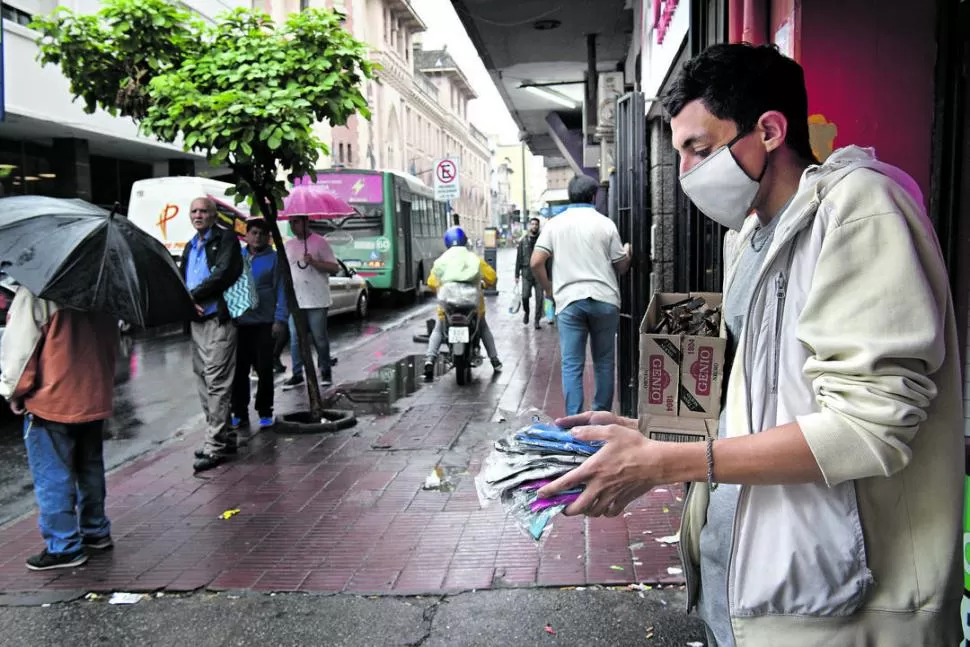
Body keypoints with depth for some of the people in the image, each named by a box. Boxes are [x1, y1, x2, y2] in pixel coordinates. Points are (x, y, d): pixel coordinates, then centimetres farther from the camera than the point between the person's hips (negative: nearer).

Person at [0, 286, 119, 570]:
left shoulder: (35, 292, -16)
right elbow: (112, 339, 13)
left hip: (51, 400, -7)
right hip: (95, 397, 7)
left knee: (51, 475, 3)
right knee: (90, 467, 18)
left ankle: (63, 547, 7)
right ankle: (96, 532, 29)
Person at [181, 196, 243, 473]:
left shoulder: (226, 238, -2)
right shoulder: (190, 247, 21)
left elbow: (223, 274, -14)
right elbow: (181, 280, 15)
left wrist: (193, 294, -10)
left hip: (218, 320, -8)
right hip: (196, 320, 9)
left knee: (216, 383, -10)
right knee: (205, 383, 12)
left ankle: (215, 446, -7)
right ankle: (223, 438, 22)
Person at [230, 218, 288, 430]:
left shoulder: (274, 259, -3)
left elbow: (281, 291, -6)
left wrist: (280, 320, -12)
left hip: (264, 324, -3)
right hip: (239, 323, 3)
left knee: (264, 370, 5)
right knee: (239, 370, 7)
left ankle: (265, 412, 16)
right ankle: (239, 413, 17)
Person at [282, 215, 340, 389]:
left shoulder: (319, 242, -3)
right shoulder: (288, 245, 13)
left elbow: (335, 268, -7)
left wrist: (313, 262, -19)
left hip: (316, 301, -4)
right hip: (294, 301, 4)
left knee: (320, 338, 3)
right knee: (295, 340, 5)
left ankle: (326, 372, 17)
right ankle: (297, 374, 12)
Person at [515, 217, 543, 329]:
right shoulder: (523, 241, 7)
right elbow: (519, 258, 7)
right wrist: (517, 274, 4)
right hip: (526, 273, 0)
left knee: (539, 298, -1)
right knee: (525, 296, -5)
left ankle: (537, 320, 10)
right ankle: (526, 312, 25)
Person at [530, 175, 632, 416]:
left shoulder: (555, 224, 3)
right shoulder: (605, 224, 1)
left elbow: (536, 262, -3)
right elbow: (621, 266, 7)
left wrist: (548, 288, 12)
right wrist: (627, 251, 29)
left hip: (569, 300, 0)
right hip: (604, 299, 0)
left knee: (572, 365, 1)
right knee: (604, 362, 12)